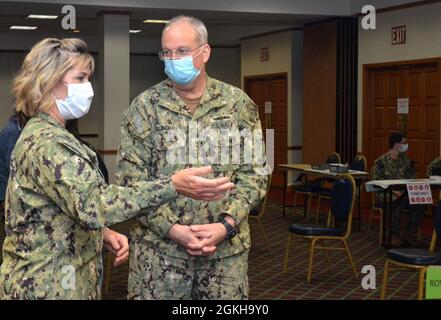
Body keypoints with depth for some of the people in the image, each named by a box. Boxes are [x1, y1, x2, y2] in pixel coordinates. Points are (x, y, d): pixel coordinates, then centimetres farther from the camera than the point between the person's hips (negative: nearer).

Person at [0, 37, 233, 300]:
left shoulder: (44, 134, 11)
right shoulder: (47, 142, -22)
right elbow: (92, 203, -34)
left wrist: (101, 232, 3)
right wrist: (173, 186, -39)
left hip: (60, 278, 10)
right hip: (48, 286, -10)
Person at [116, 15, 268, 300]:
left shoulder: (239, 103, 1)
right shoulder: (144, 107, -2)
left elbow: (254, 172, 1)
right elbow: (130, 180, -5)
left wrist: (226, 225, -12)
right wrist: (172, 228, -14)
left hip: (227, 247, 1)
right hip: (159, 248, -1)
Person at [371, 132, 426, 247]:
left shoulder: (407, 161, 13)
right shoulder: (381, 162, -2)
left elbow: (412, 180, 11)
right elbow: (376, 182, -7)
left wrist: (404, 190, -10)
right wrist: (393, 191, -20)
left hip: (405, 194, 4)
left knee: (420, 204, -24)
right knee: (395, 205, -38)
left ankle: (409, 233, -6)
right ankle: (395, 235, -16)